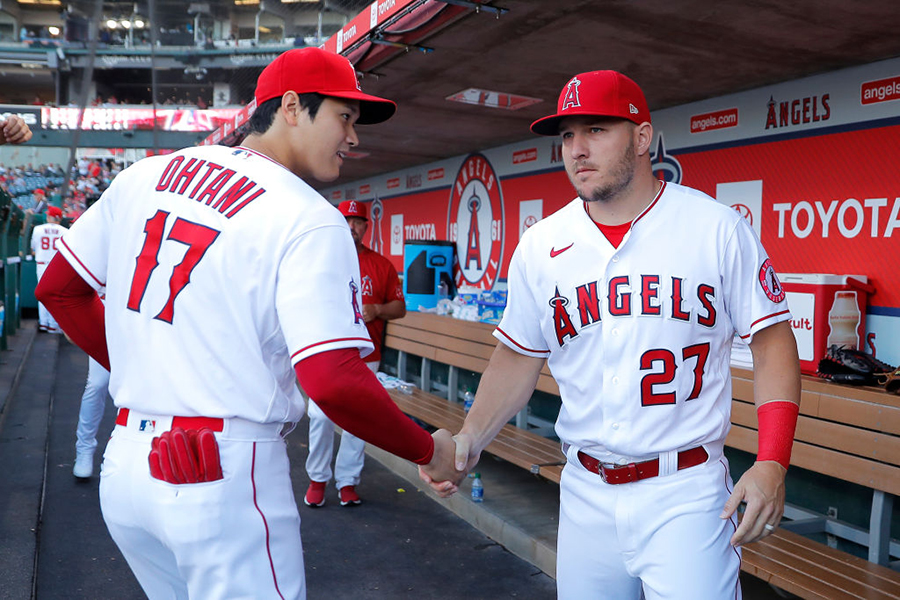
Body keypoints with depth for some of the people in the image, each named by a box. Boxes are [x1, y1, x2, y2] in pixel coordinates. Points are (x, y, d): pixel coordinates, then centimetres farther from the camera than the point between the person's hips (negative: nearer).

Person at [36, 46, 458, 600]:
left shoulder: (142, 176, 6)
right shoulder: (311, 220, -14)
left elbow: (58, 288, 14)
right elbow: (334, 382, -23)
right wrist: (430, 451, -9)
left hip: (123, 466, 7)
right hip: (225, 476, -7)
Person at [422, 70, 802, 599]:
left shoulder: (718, 228, -6)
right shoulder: (539, 247, 1)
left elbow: (772, 340, -2)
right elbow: (520, 357, 8)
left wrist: (772, 462, -13)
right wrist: (470, 437, -7)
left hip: (685, 495, -2)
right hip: (585, 494, 3)